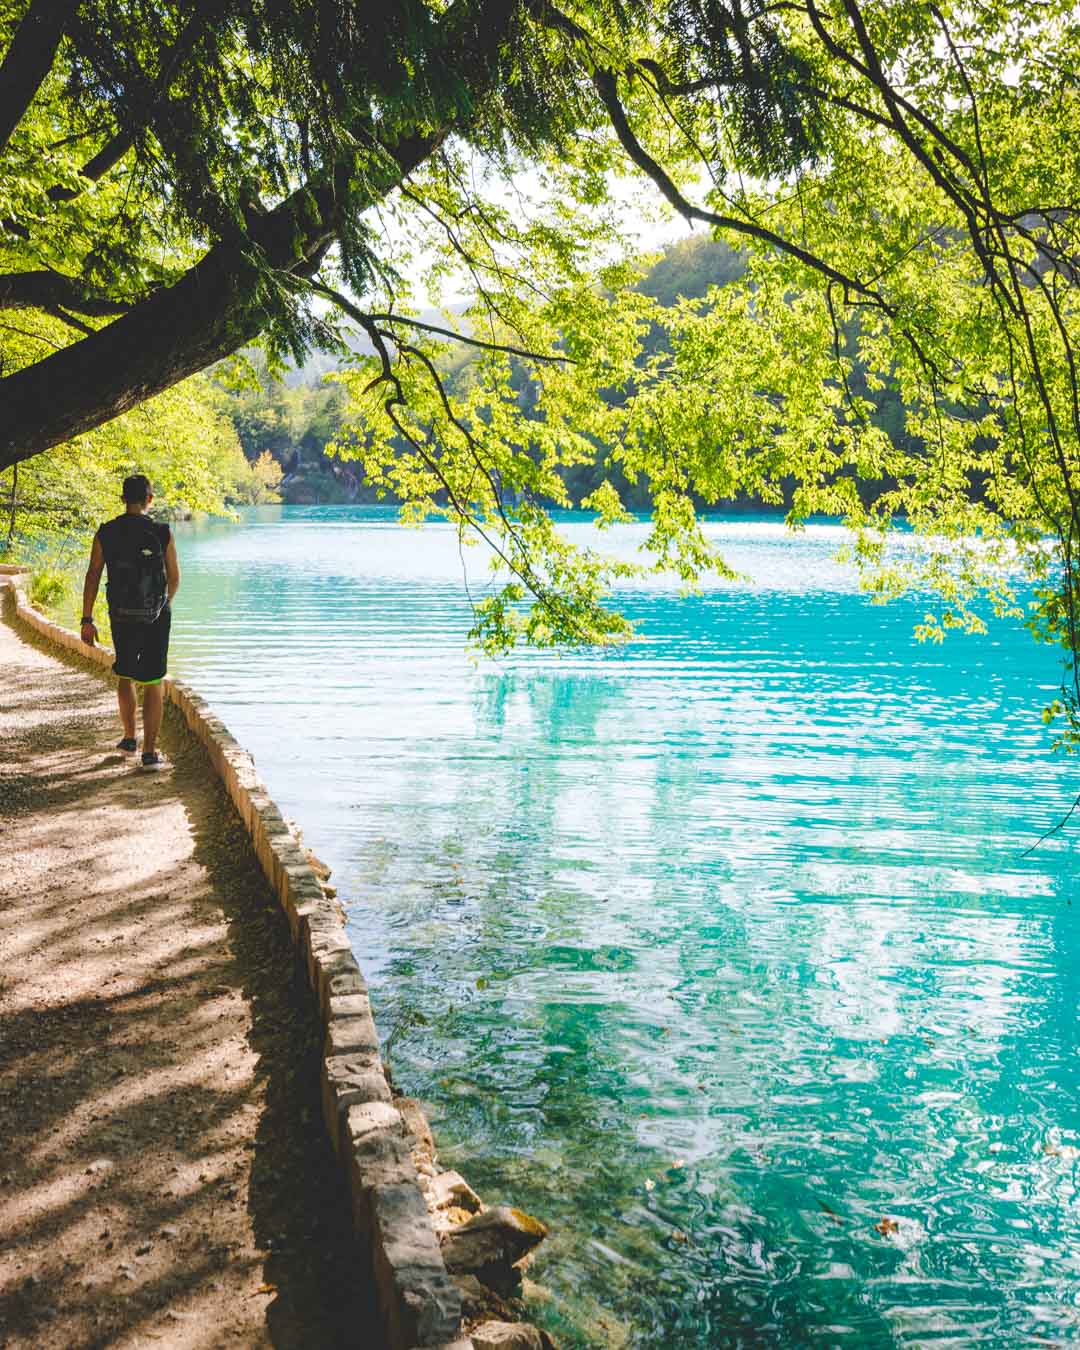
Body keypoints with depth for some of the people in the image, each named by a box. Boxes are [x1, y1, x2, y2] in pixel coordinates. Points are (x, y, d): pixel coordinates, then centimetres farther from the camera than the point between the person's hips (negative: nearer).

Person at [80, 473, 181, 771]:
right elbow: (174, 578, 1)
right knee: (152, 683, 3)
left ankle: (130, 738, 32)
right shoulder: (162, 533, -7)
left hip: (121, 616, 2)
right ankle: (150, 752, 0)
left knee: (125, 675, 23)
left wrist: (87, 620, -2)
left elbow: (92, 576, -5)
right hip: (156, 617, -2)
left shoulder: (106, 533, -3)